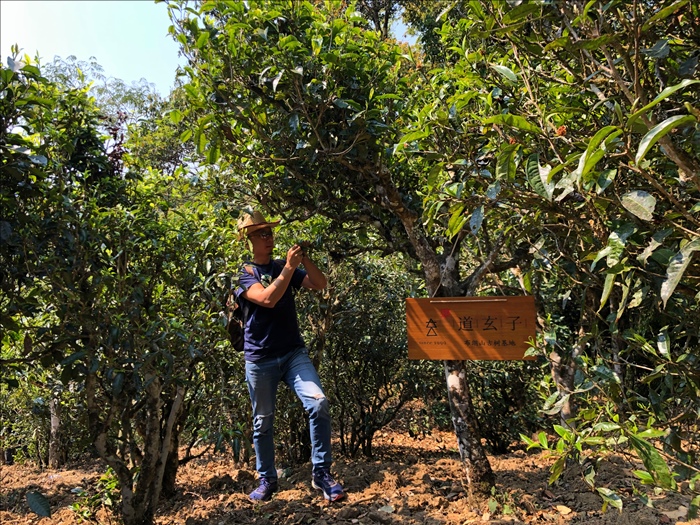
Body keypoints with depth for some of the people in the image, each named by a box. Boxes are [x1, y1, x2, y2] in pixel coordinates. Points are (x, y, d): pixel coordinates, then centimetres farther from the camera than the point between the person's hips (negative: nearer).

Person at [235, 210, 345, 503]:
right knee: (263, 422, 9)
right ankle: (267, 479, 28)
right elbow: (268, 299, -20)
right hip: (260, 360, -2)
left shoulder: (283, 267, 10)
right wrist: (290, 267, -22)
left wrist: (304, 260, -13)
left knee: (319, 403, -16)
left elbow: (320, 285, 0)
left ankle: (321, 473, -3)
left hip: (293, 352, 2)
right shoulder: (242, 273, -2)